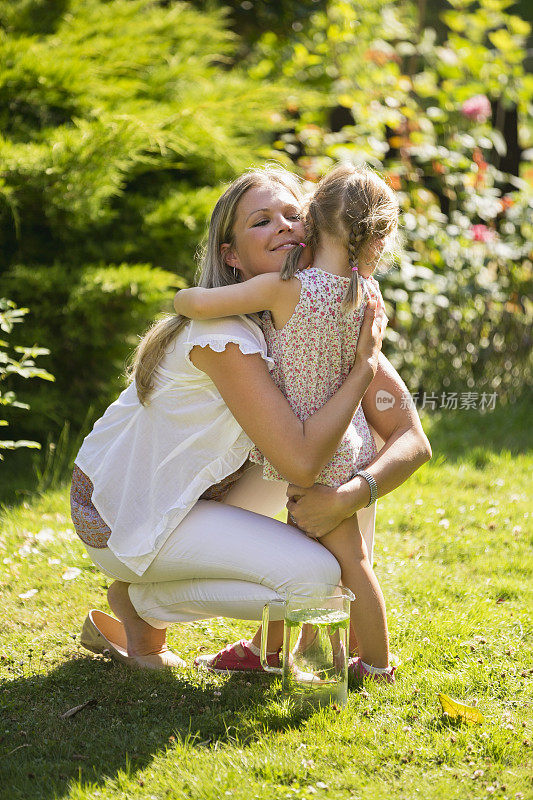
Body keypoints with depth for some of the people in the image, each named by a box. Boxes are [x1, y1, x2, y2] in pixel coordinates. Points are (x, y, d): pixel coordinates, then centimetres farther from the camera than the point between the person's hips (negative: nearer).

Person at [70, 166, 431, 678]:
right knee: (313, 576, -21)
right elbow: (300, 462, -34)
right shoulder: (221, 332, -28)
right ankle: (137, 600, 1)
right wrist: (363, 366, -27)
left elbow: (412, 440, -12)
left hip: (202, 491, 8)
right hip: (117, 515, -8)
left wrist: (349, 497, -30)